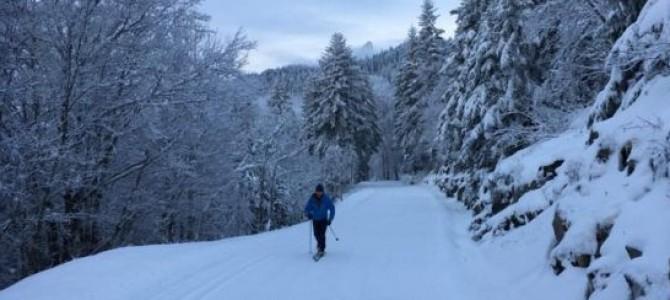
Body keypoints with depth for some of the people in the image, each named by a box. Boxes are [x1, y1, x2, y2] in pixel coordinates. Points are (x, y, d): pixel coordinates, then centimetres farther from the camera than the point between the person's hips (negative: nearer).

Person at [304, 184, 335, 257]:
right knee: (316, 234, 7)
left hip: (324, 220, -2)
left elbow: (332, 208, -4)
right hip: (315, 220, 2)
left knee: (322, 234, -13)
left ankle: (322, 250, -4)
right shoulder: (312, 199, -8)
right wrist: (308, 214, -22)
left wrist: (330, 219, -9)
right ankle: (319, 244, 39)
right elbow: (307, 208, -1)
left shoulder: (326, 199, -11)